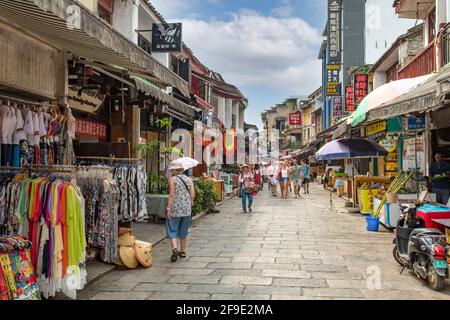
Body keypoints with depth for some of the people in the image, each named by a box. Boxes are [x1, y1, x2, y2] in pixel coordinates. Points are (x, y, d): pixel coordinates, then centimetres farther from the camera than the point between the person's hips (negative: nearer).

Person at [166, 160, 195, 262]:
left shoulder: (172, 179, -6)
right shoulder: (189, 179, 7)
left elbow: (171, 195, -13)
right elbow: (192, 195, 2)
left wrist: (169, 208, -11)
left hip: (175, 208, -5)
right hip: (187, 209, 5)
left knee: (172, 230, 3)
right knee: (183, 231, 16)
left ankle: (175, 249, -16)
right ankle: (183, 251, 22)